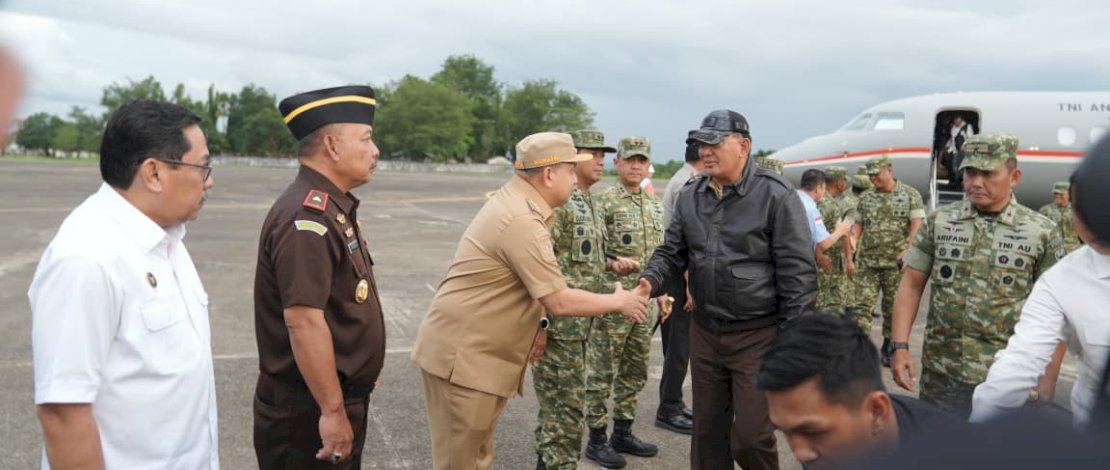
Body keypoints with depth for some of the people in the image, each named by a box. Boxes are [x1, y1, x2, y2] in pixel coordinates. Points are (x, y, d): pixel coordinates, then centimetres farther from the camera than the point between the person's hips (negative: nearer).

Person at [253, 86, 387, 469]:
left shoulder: (332, 209, 9)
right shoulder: (308, 217, -23)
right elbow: (304, 322, -29)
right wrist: (333, 410, -26)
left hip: (338, 397, 10)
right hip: (309, 409, -9)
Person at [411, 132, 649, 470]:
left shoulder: (515, 203, 9)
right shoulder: (522, 220, -23)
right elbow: (560, 302, -21)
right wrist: (618, 301, -8)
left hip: (478, 353, 10)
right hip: (462, 356, -10)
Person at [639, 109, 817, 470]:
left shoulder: (777, 197, -12)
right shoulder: (689, 197, 5)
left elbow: (797, 273, -12)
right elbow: (672, 253, 10)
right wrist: (649, 283, -12)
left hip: (758, 335, -5)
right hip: (704, 332, 5)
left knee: (750, 436, -1)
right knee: (707, 430, 15)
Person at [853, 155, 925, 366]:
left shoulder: (910, 194, -1)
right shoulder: (865, 197, 9)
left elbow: (917, 224, -7)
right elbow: (859, 224, 12)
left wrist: (907, 250, -18)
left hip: (895, 262, -2)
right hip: (868, 261, 2)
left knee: (893, 305, 8)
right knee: (863, 302, -5)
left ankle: (888, 346, 21)